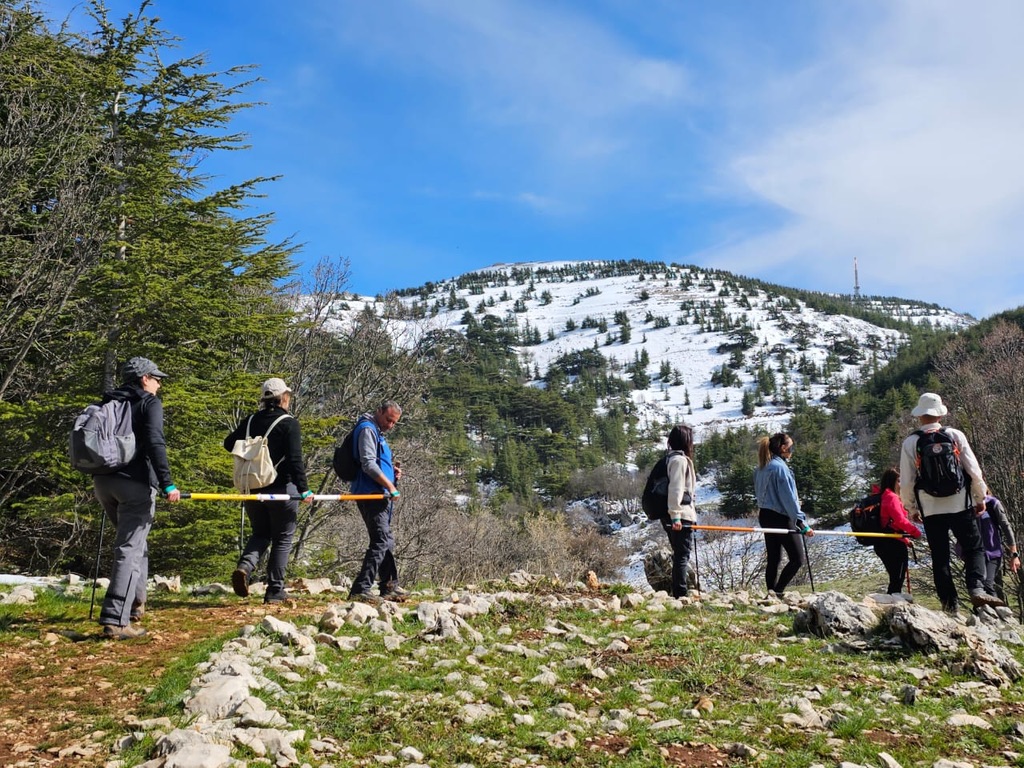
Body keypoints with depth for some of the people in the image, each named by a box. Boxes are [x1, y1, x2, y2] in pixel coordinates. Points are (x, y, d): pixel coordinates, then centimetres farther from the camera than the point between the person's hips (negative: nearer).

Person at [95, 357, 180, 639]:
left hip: (103, 481, 7)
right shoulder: (149, 403, -2)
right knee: (130, 549, -8)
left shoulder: (108, 403, 19)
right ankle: (115, 620, -14)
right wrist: (167, 483, -19)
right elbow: (155, 443, -16)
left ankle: (135, 603, 28)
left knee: (134, 541, 23)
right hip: (135, 483, -7)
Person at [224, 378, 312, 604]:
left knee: (260, 534, 20)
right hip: (281, 489, -5)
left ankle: (244, 566, -8)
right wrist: (303, 489, -15)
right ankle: (275, 590, 7)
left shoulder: (250, 421, 6)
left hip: (252, 489, 5)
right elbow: (295, 459, -17)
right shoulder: (289, 423, -9)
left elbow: (229, 444, 14)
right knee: (282, 539, 7)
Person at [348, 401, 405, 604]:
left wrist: (392, 470, 12)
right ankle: (360, 590, -16)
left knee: (386, 542, 16)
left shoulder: (377, 432, 22)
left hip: (379, 495, 11)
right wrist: (390, 485, -18)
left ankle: (390, 588, 25)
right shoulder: (367, 429, -10)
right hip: (371, 494, -11)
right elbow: (368, 464, -19)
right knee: (381, 542, -15)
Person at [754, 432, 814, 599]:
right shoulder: (780, 467, -16)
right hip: (781, 518, -9)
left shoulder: (761, 468, 10)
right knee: (797, 558, -2)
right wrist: (801, 522, -17)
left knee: (773, 559, 12)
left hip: (765, 516, 9)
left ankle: (771, 594, 13)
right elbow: (788, 497, -19)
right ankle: (777, 592, -9)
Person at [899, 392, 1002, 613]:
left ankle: (949, 603, 8)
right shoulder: (955, 435, -2)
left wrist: (912, 508, 13)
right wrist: (980, 497, 13)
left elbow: (906, 482, 0)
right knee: (974, 549, 10)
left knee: (940, 557, 8)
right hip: (960, 504, 0)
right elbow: (974, 470, 0)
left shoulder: (910, 443, -2)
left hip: (930, 509, 1)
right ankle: (977, 589, -10)